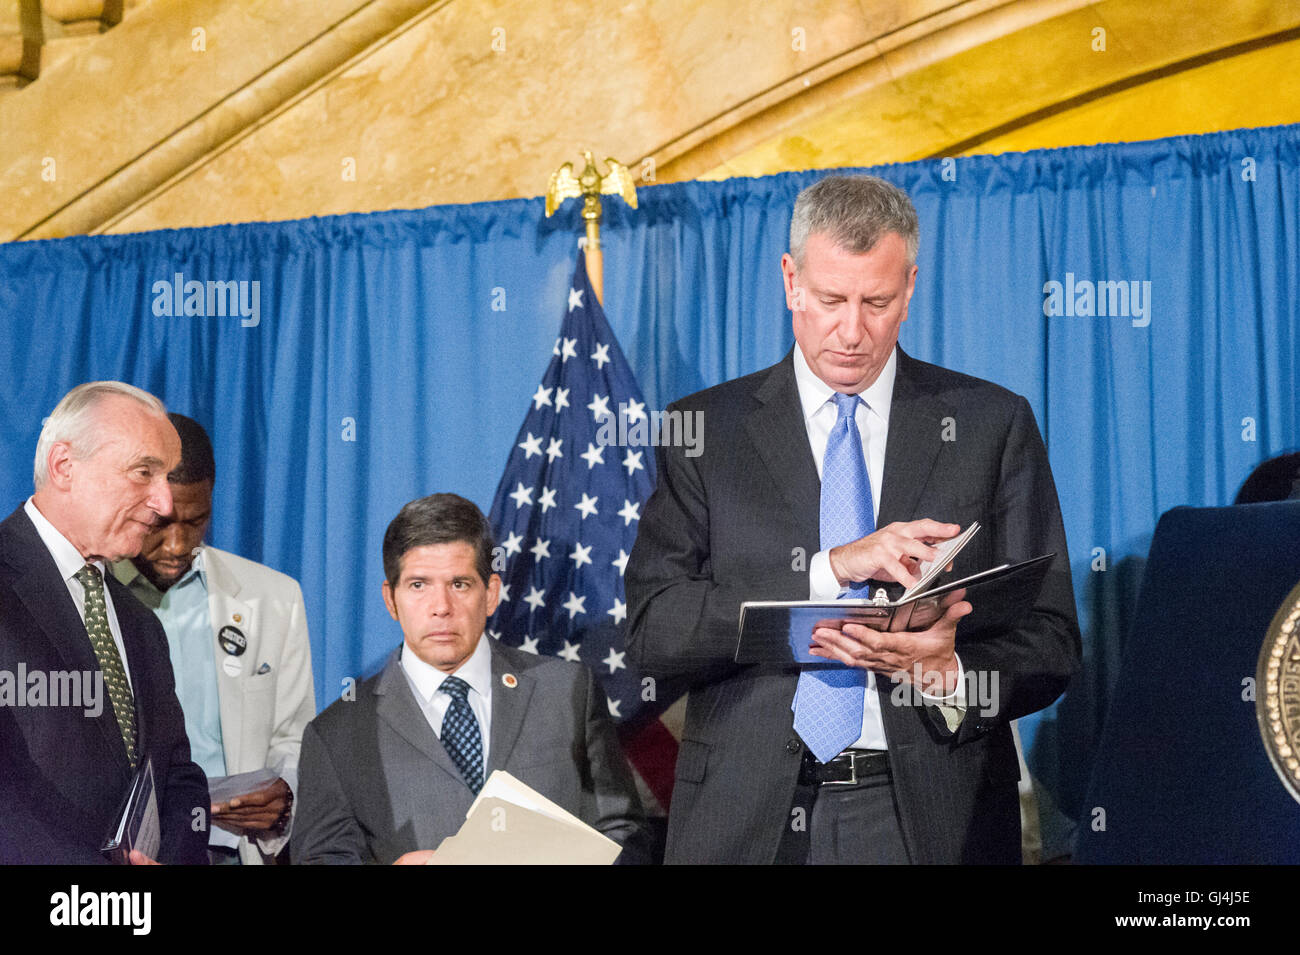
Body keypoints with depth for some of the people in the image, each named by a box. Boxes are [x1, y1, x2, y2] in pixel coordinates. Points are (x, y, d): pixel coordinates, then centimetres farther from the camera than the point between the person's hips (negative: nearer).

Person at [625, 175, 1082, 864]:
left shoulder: (994, 424, 3)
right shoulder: (704, 427, 2)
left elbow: (1050, 645, 1)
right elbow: (651, 628, -9)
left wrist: (946, 674, -19)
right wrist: (832, 569, -19)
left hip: (929, 816, 0)